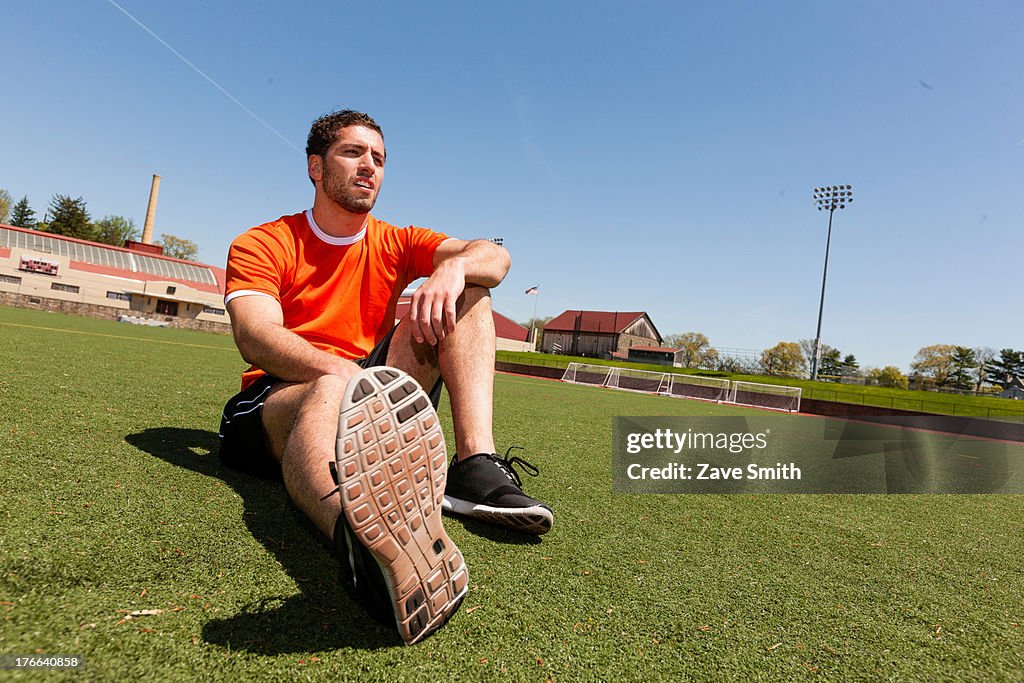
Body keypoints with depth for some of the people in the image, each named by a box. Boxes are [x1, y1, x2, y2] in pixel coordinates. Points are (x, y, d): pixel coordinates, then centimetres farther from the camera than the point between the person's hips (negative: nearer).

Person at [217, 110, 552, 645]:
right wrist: (342, 372, -35)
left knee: (467, 288, -8)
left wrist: (453, 265, -24)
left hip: (371, 409, 4)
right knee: (332, 393, -40)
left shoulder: (394, 244, 13)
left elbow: (495, 257, 0)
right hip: (276, 402, -3)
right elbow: (254, 337, -16)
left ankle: (475, 465, -29)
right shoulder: (260, 245, 3)